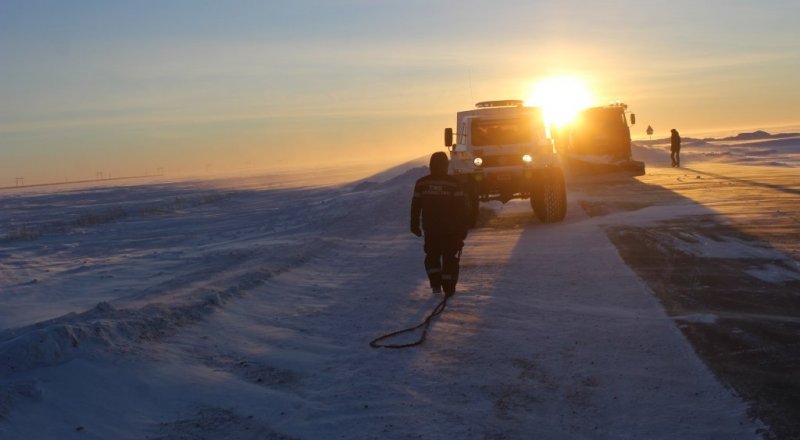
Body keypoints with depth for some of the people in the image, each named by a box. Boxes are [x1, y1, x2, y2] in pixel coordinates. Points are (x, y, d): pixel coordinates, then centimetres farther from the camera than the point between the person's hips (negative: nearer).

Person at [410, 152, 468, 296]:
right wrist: (463, 229, -1)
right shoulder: (453, 184, -10)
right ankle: (449, 289, 5)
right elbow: (461, 208, -8)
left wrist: (414, 226, 14)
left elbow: (415, 206, 3)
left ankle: (436, 285, 10)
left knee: (432, 256, 19)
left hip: (430, 229, 2)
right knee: (450, 259, 7)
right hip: (451, 230, -2)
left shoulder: (421, 183, -4)